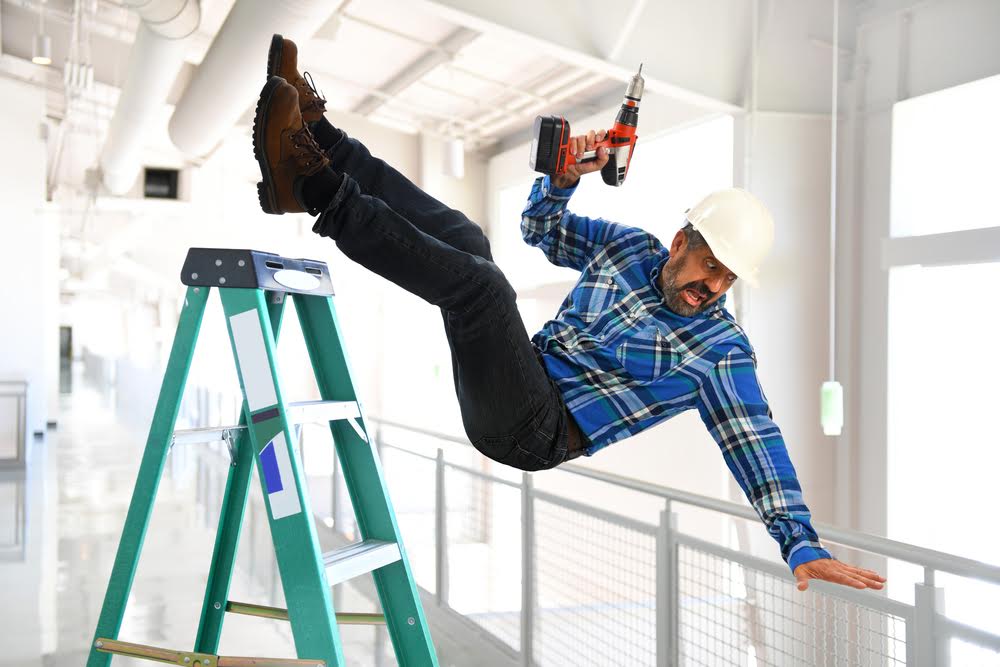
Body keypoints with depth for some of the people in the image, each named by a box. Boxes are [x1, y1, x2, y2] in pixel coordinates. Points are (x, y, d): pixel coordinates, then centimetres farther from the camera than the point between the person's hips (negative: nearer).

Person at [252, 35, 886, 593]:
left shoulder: (722, 348, -7)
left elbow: (757, 441, -13)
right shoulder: (631, 246, 9)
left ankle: (321, 194, -28)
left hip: (537, 433, -7)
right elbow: (541, 227, 20)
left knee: (479, 280, -28)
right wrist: (566, 176, -1)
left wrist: (803, 542, -24)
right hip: (523, 381, 7)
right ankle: (318, 138, -7)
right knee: (461, 234, 0)